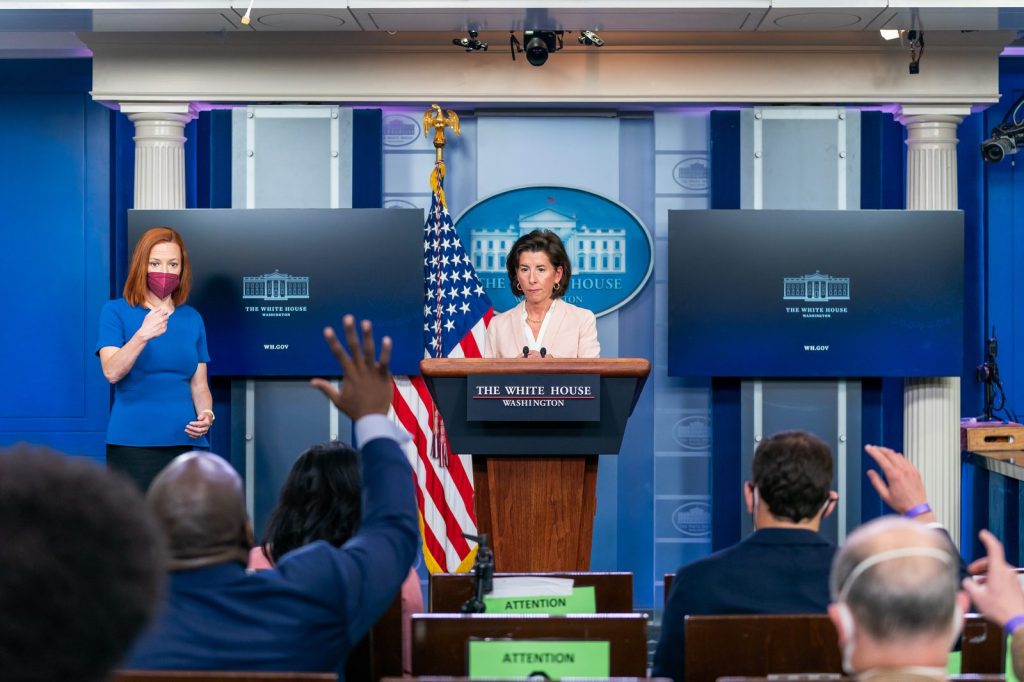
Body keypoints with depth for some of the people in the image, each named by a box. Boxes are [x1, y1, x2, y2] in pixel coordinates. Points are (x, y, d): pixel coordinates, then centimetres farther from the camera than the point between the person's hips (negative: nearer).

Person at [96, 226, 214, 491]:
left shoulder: (193, 319, 11)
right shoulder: (116, 311, 0)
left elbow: (199, 385, 13)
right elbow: (112, 372, -13)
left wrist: (206, 416, -7)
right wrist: (142, 335, -28)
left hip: (185, 441, 3)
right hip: (131, 443, -3)